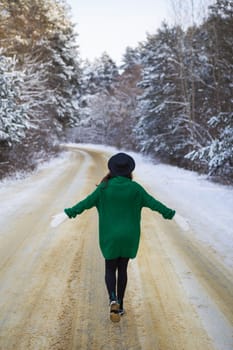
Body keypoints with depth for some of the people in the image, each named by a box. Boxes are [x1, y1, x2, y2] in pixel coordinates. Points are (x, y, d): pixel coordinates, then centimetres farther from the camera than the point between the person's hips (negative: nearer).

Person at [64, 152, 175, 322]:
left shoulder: (105, 187, -10)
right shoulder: (135, 188, -9)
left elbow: (87, 202, -4)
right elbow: (152, 202, -3)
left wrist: (72, 211, 11)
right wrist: (168, 212, 12)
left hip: (110, 236, -1)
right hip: (129, 236, 1)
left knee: (110, 270, 11)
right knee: (122, 269, 15)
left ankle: (113, 299, -15)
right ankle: (119, 305, 18)